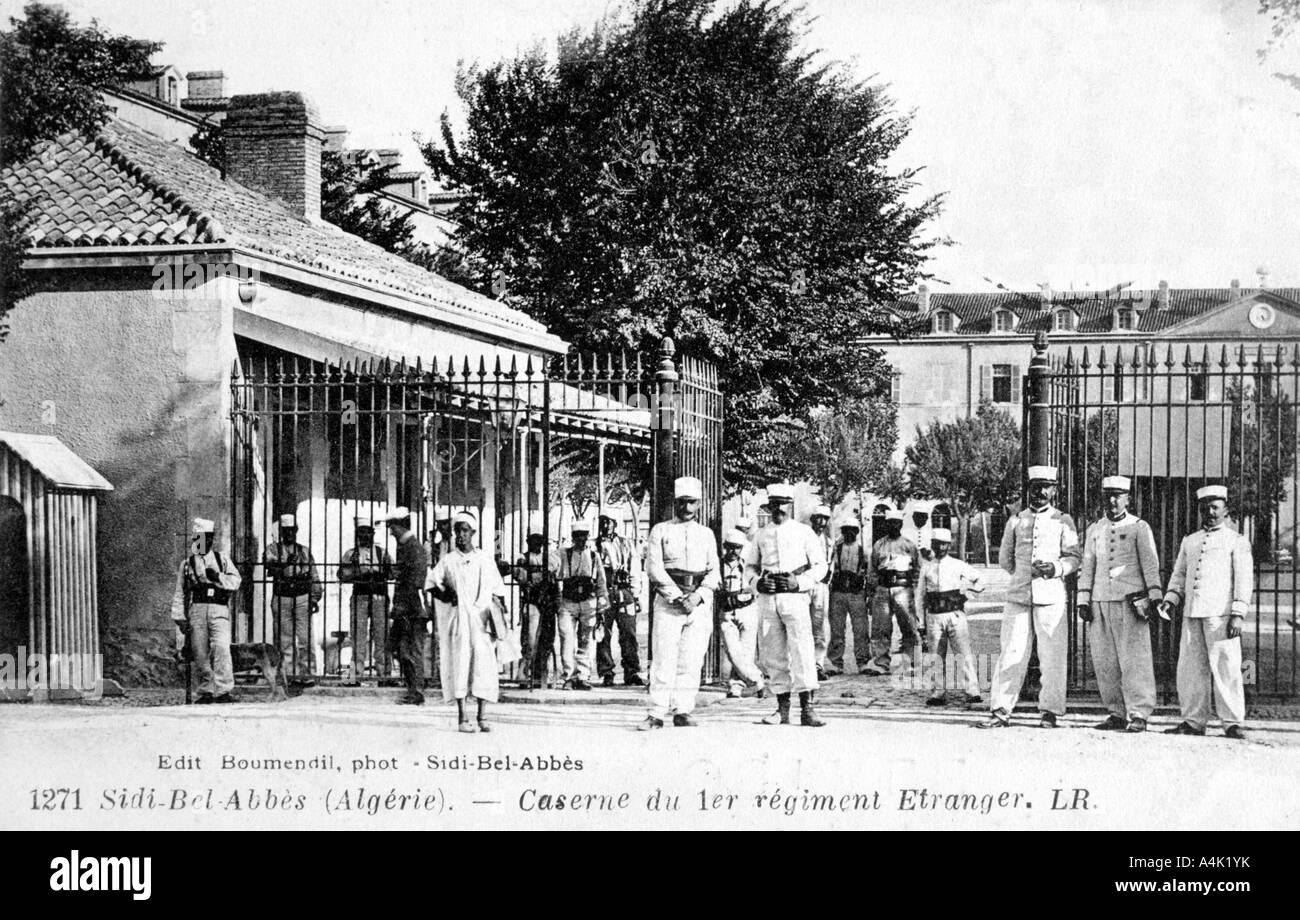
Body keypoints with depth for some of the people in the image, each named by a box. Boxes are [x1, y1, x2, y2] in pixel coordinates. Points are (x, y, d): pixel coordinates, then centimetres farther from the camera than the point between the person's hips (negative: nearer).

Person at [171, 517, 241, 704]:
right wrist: (180, 618, 6)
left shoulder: (222, 559, 15)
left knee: (221, 648, -18)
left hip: (219, 609, -1)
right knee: (201, 653, -1)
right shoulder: (187, 563, 15)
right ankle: (206, 691, 9)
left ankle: (223, 691, -22)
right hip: (196, 609, 1)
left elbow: (236, 581, 7)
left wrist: (218, 577, -9)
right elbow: (179, 594, 13)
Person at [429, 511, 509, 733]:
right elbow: (431, 582, 7)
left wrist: (500, 616, 4)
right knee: (459, 664, -6)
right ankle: (462, 717, -4)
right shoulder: (447, 560, 8)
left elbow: (498, 590, 12)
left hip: (481, 618, 1)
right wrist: (445, 594, -10)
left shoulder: (485, 560, 11)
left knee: (484, 664, -6)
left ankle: (482, 717, -2)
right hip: (457, 618, -1)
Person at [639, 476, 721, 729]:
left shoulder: (706, 534, 16)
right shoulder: (660, 530, 7)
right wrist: (678, 596, -13)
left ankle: (682, 712, 2)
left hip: (700, 601, 3)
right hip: (668, 597, -3)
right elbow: (654, 568, -3)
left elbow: (714, 571, 8)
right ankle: (656, 713, -8)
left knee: (692, 660, -2)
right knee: (663, 658, -8)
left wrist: (698, 595, -10)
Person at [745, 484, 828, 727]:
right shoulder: (761, 536, 14)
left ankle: (807, 709, -14)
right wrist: (758, 582, -1)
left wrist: (799, 582, -10)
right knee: (773, 654, 3)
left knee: (802, 649, -14)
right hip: (767, 598, 3)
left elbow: (820, 566, 5)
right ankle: (782, 709, 11)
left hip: (795, 596, -3)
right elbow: (749, 567, 20)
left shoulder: (804, 532, 5)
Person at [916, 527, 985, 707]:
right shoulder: (926, 567, 10)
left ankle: (973, 693, -15)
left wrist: (972, 590, -2)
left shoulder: (958, 565, 6)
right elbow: (920, 594, 15)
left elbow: (980, 578, 16)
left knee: (965, 654, -11)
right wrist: (921, 620, 13)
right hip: (934, 616, 2)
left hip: (955, 615, -2)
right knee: (937, 657, 5)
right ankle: (939, 693, 14)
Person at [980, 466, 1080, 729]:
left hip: (1051, 597, -1)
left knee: (1052, 656, -2)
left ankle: (1049, 712, 4)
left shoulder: (1063, 521, 9)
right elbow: (1005, 558, 22)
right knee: (1011, 653, -3)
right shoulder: (1016, 521, 13)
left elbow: (1074, 558, 3)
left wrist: (1055, 568, -14)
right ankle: (1001, 711, -1)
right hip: (1018, 596, 1)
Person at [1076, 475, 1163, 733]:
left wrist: (1154, 596, -9)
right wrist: (1083, 600, 10)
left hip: (1130, 601, -4)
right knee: (1104, 661, 2)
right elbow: (1087, 567, 18)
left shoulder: (1139, 527, 5)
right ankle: (1116, 713, 9)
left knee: (1134, 658, -8)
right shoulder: (1094, 530, 17)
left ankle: (1138, 714, -7)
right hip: (1100, 601, 4)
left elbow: (1150, 563, -1)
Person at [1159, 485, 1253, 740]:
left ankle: (1233, 723, -5)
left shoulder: (1237, 542, 6)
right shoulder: (1189, 541, 20)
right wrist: (1169, 600, 5)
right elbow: (1179, 574, 23)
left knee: (1225, 667, -9)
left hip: (1220, 614, -5)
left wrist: (1238, 615, -10)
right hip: (1191, 614, 5)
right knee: (1190, 668, 3)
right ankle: (1194, 721, 9)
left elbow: (1244, 580, 0)